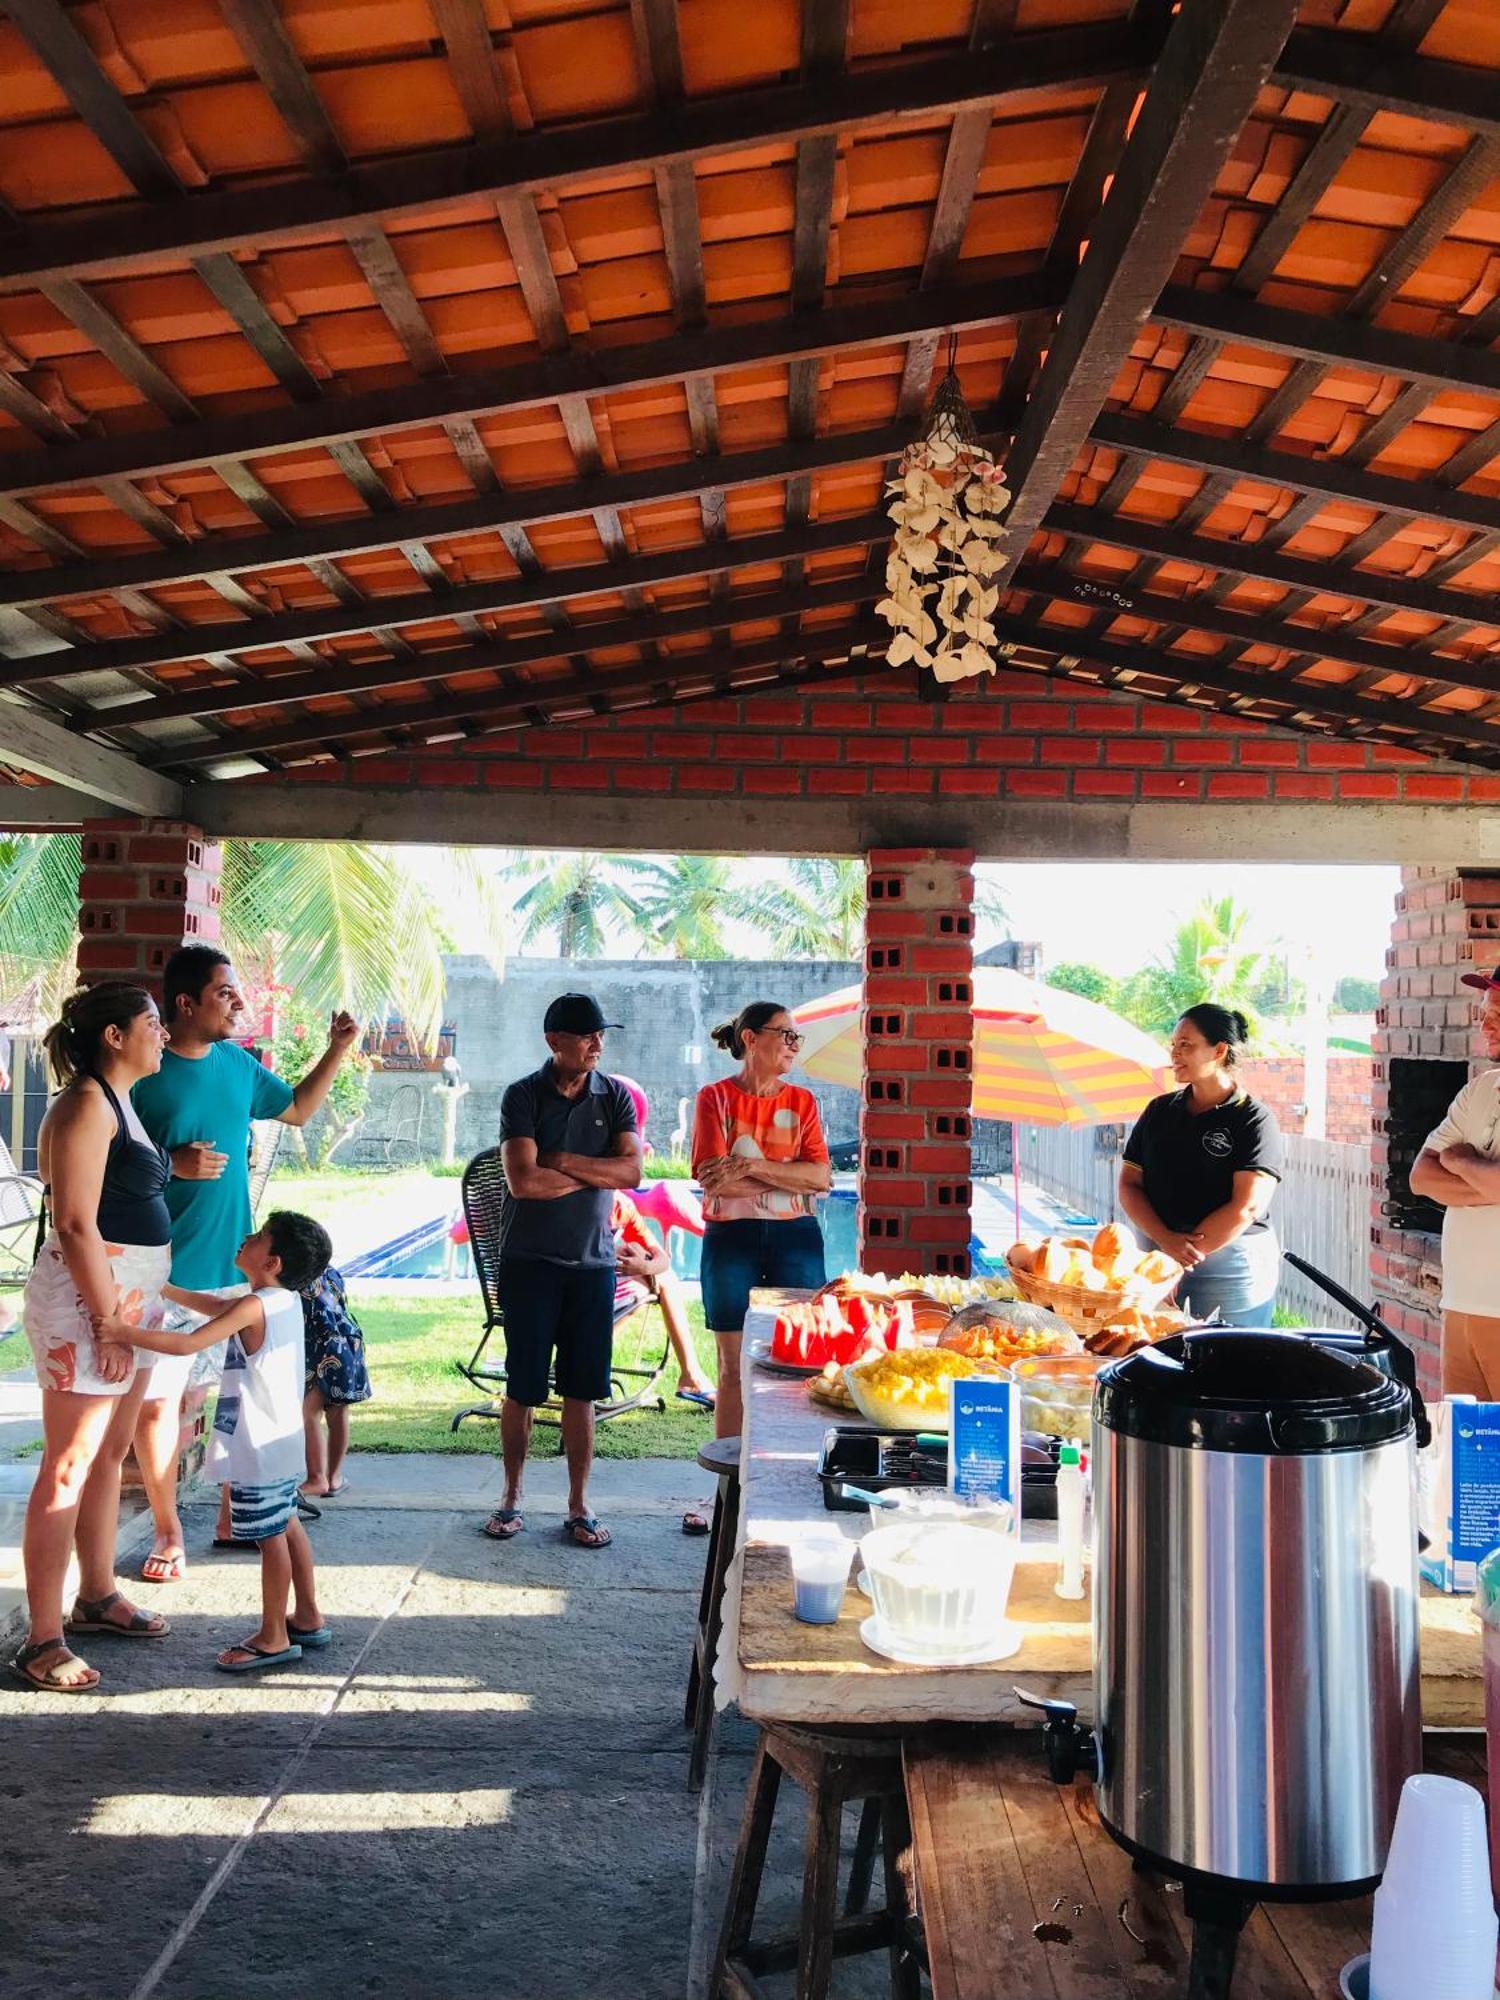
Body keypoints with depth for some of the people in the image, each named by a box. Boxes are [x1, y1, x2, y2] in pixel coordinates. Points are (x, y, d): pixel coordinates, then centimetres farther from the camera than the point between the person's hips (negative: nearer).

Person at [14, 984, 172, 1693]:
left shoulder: (118, 1102, 15)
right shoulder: (86, 1105, -15)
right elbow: (76, 1224, -20)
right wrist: (108, 1322, -20)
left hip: (130, 1296, 10)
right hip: (86, 1297, -10)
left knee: (111, 1454, 17)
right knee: (69, 1467, -5)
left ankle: (98, 1598, 31)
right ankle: (43, 1641, 2)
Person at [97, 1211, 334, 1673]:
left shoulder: (253, 1308, -21)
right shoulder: (286, 1299, 7)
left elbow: (189, 1344, -27)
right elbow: (214, 1307, 20)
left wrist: (126, 1332, -21)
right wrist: (162, 1288, 21)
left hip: (259, 1448, -9)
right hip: (282, 1441, 9)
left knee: (270, 1536, 0)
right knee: (286, 1526, 19)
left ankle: (273, 1638, 9)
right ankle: (307, 1618, 29)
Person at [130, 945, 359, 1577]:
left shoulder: (237, 1063, 5)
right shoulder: (144, 1074, -12)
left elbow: (297, 1109, 21)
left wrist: (338, 1050, 11)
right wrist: (170, 1164, -23)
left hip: (234, 1265, 6)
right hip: (165, 1272, -5)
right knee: (157, 1401, 2)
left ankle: (235, 1514, 30)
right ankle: (168, 1531, 18)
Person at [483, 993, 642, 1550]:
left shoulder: (615, 1097, 4)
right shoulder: (523, 1096, -5)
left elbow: (631, 1172, -8)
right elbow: (523, 1180, -16)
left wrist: (565, 1161, -14)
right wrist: (595, 1175, -8)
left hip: (592, 1261, 2)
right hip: (529, 1260, -2)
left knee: (582, 1391, 6)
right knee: (521, 1388, 5)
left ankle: (579, 1506, 16)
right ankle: (512, 1498, 21)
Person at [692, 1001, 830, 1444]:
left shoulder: (801, 1101, 8)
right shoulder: (715, 1098, 0)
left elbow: (819, 1175, -5)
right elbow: (711, 1178, -12)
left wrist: (751, 1166, -16)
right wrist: (791, 1177, -9)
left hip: (795, 1240, 2)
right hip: (732, 1240, -2)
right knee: (733, 1366, 4)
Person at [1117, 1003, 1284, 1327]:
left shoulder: (1253, 1120, -4)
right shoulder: (1159, 1111, 12)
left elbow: (1247, 1206, -13)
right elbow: (1129, 1185, 6)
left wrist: (1187, 1251, -15)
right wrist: (1167, 1240, -10)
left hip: (1233, 1263, -4)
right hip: (1154, 1260, 4)